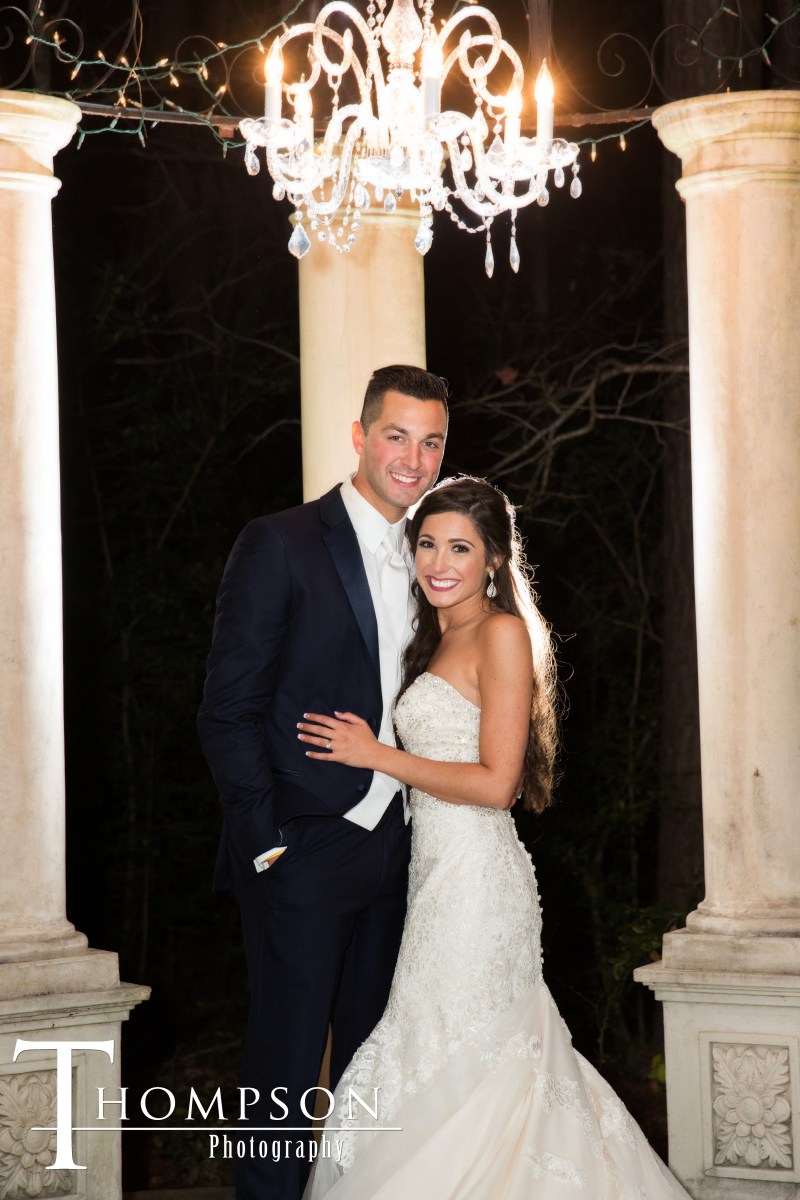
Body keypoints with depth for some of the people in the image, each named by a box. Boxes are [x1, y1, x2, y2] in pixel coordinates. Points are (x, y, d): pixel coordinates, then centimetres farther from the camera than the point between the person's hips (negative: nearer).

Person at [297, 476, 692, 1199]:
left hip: (475, 870, -9)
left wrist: (375, 755, -12)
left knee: (460, 1059, -3)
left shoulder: (502, 632, -10)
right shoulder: (438, 639, 16)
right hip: (439, 867, 9)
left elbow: (495, 782, -16)